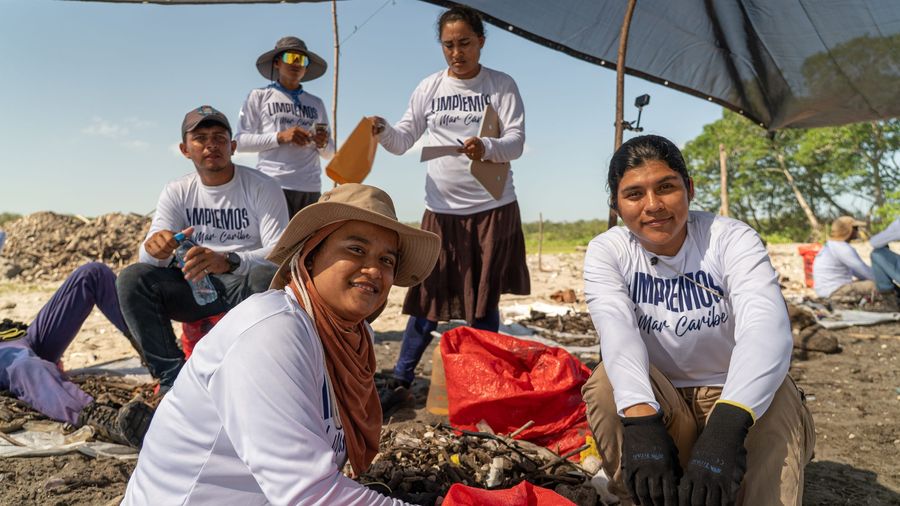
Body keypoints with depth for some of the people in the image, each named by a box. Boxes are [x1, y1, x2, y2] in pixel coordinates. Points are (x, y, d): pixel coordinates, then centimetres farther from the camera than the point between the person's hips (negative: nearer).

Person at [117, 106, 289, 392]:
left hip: (247, 288, -3)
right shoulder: (176, 193, 6)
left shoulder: (262, 187, -4)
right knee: (132, 278, -19)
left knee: (267, 275, -36)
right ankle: (172, 376, -20)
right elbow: (149, 258, -3)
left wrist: (229, 260, -36)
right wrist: (155, 248, -30)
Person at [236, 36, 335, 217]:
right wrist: (280, 137, -10)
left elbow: (330, 153, 22)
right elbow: (240, 141, 3)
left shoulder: (317, 103, 22)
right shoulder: (259, 96, 12)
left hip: (311, 188, 3)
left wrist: (323, 144, -1)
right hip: (273, 185, -3)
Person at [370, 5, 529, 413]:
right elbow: (403, 141, 7)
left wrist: (487, 148, -28)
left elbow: (517, 141, -7)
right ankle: (400, 381, 14)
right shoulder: (429, 88, 8)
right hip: (442, 210, 1)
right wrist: (382, 131, -15)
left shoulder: (502, 85, 2)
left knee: (485, 300, 5)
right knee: (429, 296, 2)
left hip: (493, 208, -1)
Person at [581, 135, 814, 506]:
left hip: (736, 398, -1)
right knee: (607, 383, -28)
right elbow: (616, 329, -30)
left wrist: (726, 423, -51)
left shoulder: (731, 239, -14)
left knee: (776, 398, -32)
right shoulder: (606, 252, -10)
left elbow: (766, 327, -32)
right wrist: (640, 418, -50)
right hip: (657, 398, 2)